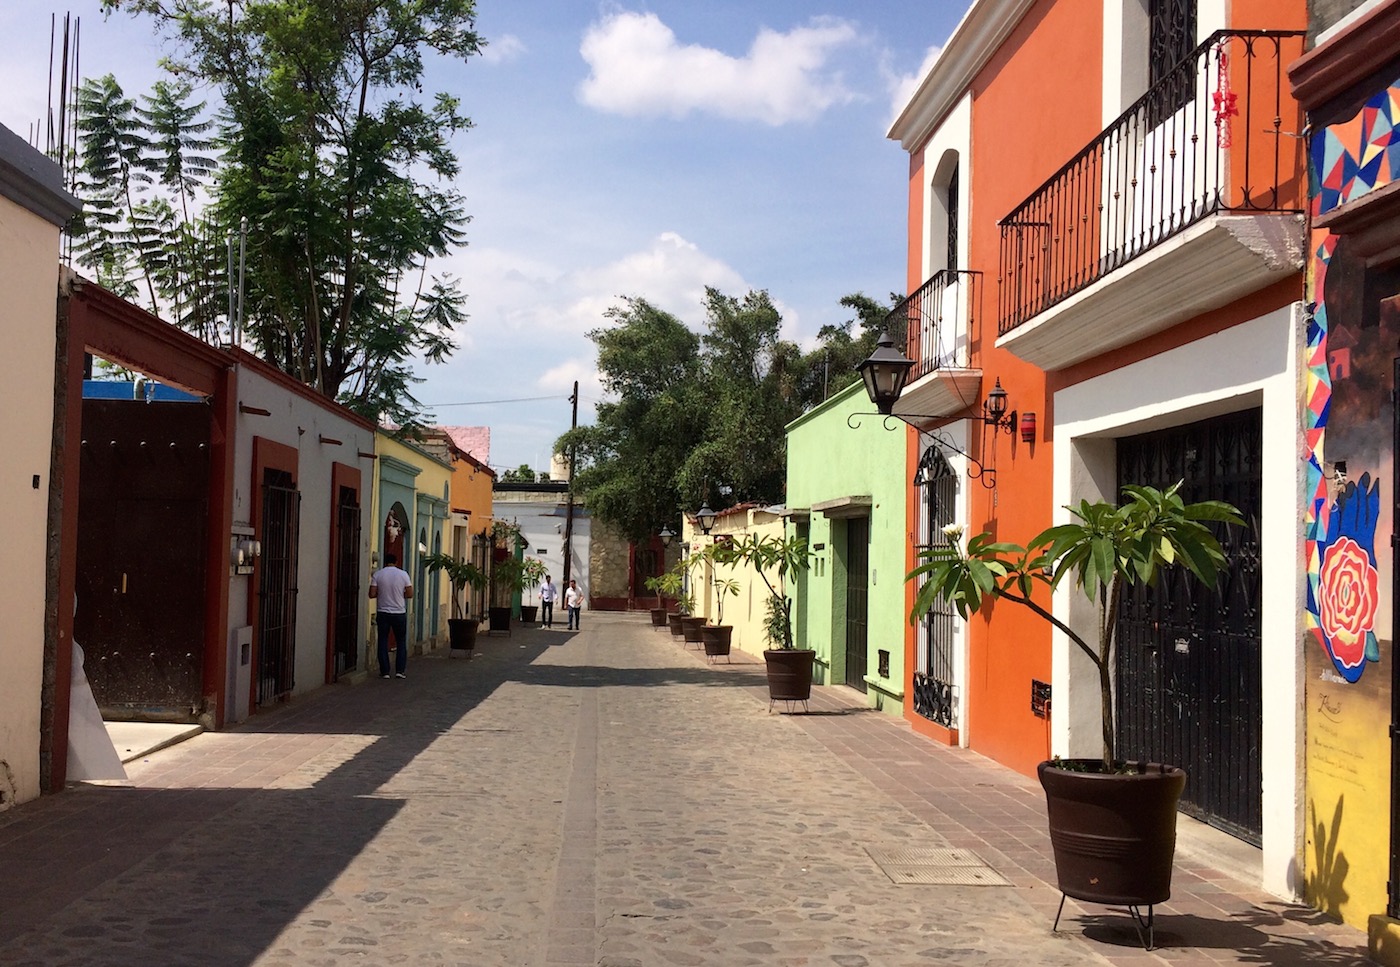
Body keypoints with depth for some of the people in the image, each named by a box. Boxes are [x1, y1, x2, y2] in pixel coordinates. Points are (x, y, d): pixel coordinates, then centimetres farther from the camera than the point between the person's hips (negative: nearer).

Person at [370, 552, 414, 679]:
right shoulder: (403, 574, -4)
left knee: (383, 642, 7)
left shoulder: (377, 574, -3)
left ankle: (384, 672, 7)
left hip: (383, 613, 0)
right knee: (401, 642, 11)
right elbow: (410, 594, -3)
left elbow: (372, 594, -6)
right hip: (399, 613, 0)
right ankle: (400, 670, 6)